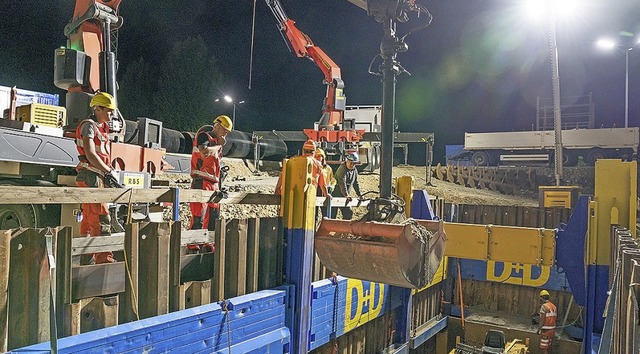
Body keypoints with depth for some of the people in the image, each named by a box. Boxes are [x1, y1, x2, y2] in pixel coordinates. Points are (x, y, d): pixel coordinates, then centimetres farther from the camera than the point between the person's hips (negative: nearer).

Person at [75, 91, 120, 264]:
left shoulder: (102, 127, 19)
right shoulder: (89, 125, -10)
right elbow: (90, 154, -20)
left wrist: (107, 175, 12)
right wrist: (109, 171, -20)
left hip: (98, 177, 10)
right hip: (91, 177, -10)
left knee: (89, 217, 14)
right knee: (101, 217, -12)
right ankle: (104, 258, -12)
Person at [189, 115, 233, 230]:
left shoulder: (217, 141, 21)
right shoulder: (204, 135, -5)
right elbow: (204, 152, -26)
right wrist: (218, 145, -11)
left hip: (213, 183, 9)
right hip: (201, 181, -9)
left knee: (214, 216, 12)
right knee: (199, 216, -11)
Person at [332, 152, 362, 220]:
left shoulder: (354, 171, 7)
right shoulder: (342, 169, -19)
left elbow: (356, 183, 15)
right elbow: (342, 183, -30)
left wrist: (359, 194, 7)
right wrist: (346, 195, -39)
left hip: (345, 196, 8)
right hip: (336, 195, -8)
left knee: (349, 213, 7)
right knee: (332, 215, -5)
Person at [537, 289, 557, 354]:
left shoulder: (544, 306, -16)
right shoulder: (554, 306, 8)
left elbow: (542, 320, -18)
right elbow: (554, 319, 12)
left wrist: (539, 329, -8)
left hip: (546, 330, -8)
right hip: (552, 329, 8)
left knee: (544, 348, -1)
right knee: (547, 347, 17)